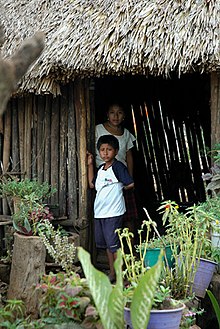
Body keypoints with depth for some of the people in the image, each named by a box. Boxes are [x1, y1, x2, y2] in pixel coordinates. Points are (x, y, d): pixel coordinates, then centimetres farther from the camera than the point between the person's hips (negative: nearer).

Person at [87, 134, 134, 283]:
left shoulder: (118, 166, -11)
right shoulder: (101, 169, 13)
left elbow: (130, 184, -16)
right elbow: (92, 184, 22)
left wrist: (119, 188, 2)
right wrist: (90, 165, 18)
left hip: (113, 213, -8)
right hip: (99, 212, 8)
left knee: (114, 245, -5)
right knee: (107, 245, 14)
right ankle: (112, 273, 25)